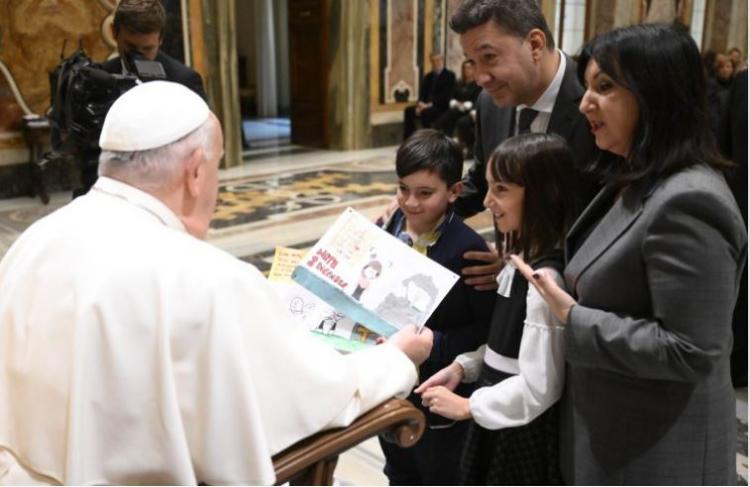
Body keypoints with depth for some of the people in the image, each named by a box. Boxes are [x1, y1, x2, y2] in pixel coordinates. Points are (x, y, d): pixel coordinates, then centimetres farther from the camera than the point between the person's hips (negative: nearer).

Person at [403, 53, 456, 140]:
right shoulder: (428, 76, 17)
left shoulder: (450, 75, -3)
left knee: (425, 112, -34)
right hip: (427, 105, 7)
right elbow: (422, 93, 10)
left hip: (443, 106, -7)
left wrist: (430, 104, -23)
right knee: (408, 110, -13)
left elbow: (446, 95, -14)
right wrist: (420, 104, -13)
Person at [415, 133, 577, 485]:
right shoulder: (521, 260, 3)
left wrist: (467, 407, -16)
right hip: (500, 425, 8)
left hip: (523, 434, -8)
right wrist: (462, 367, 1)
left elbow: (538, 388, -25)